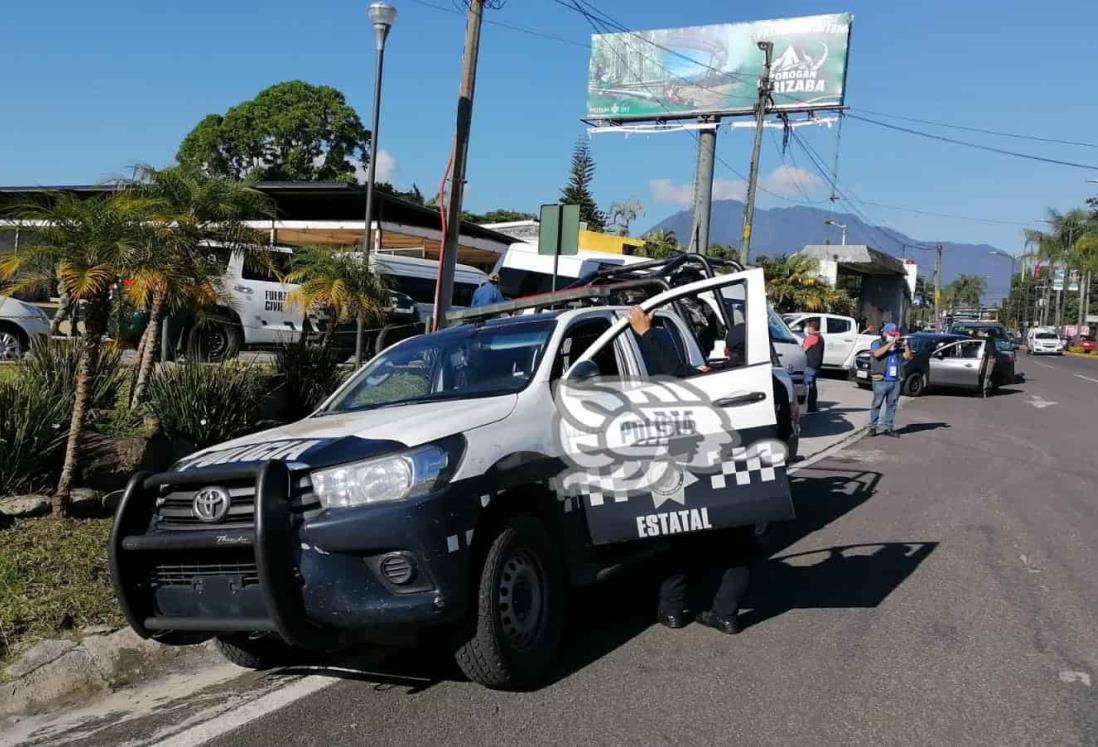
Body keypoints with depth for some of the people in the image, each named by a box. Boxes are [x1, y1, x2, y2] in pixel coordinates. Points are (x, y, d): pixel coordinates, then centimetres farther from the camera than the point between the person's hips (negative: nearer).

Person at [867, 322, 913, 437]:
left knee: (891, 405, 7)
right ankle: (873, 427, 5)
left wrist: (906, 344, -6)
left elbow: (907, 356, 8)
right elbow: (877, 353, -20)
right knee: (876, 404, -1)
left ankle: (888, 427, 14)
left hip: (895, 381, 5)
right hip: (881, 381, -5)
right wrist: (891, 343, -21)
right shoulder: (877, 343, 0)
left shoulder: (898, 345, 14)